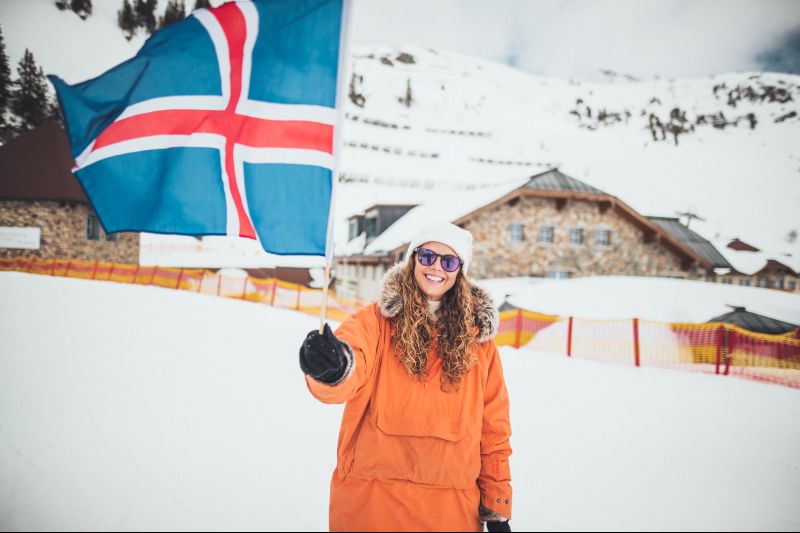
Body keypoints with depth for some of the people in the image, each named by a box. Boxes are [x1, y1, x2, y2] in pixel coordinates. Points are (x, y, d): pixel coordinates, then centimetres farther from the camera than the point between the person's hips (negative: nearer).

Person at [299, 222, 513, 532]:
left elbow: (493, 425, 7)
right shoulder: (377, 319, -4)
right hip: (371, 498, -1)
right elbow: (351, 370, -26)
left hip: (452, 506, 2)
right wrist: (332, 367, -49)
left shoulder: (477, 334, 4)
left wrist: (497, 506, 7)